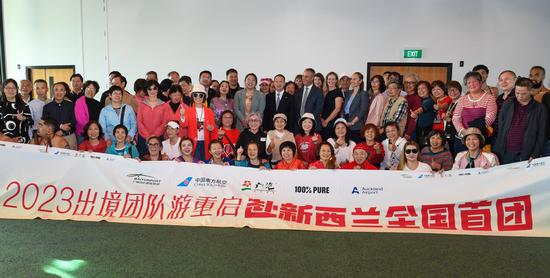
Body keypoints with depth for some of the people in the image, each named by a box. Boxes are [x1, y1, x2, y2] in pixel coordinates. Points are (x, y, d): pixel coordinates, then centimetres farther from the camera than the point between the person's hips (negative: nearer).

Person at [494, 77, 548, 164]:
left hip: (525, 156, -2)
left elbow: (541, 136, 0)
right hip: (504, 154, 2)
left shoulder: (540, 109, 1)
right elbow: (499, 129, 8)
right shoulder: (507, 105, 8)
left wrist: (535, 156, -9)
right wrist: (496, 152, 2)